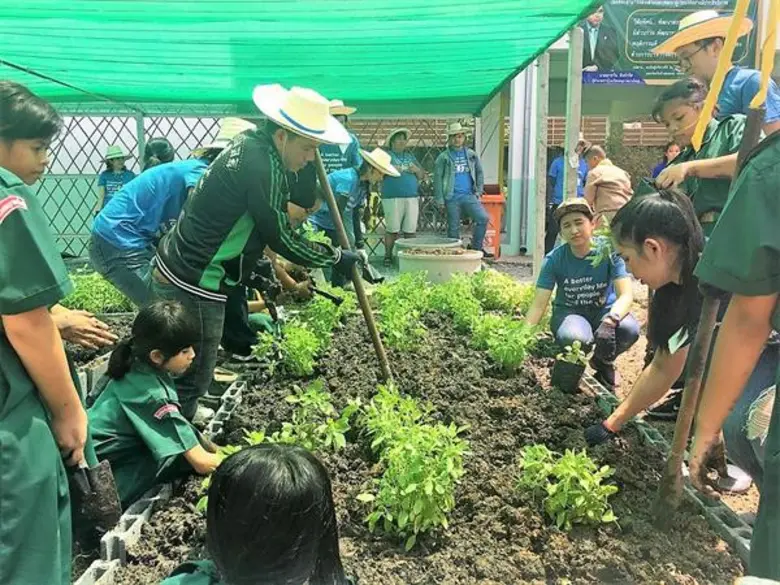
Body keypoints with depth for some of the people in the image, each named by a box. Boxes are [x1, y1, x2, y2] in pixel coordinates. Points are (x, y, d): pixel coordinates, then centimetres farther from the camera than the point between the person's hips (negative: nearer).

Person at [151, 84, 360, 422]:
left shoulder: (251, 144, 7)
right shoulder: (262, 166, -22)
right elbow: (282, 239, -16)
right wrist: (337, 258, -5)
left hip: (174, 268, 10)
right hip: (193, 287, -10)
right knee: (192, 379, 2)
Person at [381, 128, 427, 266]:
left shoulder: (411, 156, 23)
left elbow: (422, 177, 21)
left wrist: (417, 170, 0)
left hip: (412, 197, 4)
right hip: (392, 197, -4)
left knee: (410, 230, 1)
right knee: (392, 229, -5)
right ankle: (388, 256, 4)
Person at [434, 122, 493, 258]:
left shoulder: (471, 155, 11)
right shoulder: (443, 157, 1)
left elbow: (479, 173, 17)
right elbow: (437, 178, -1)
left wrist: (479, 191, 7)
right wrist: (440, 199, -6)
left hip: (469, 195, 2)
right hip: (452, 197, -2)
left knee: (483, 218, -12)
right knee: (453, 228, 4)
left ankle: (476, 247, 2)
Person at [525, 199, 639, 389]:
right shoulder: (554, 259, -15)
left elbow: (626, 295, -23)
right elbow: (538, 305, -17)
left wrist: (610, 320, -44)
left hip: (604, 311, 1)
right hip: (569, 312, -1)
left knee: (630, 329, -33)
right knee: (573, 338, -38)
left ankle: (603, 362, 3)